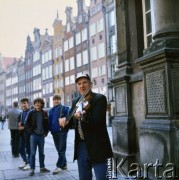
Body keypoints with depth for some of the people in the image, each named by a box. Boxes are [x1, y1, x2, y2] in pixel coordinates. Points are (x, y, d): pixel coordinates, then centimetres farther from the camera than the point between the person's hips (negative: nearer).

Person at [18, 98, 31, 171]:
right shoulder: (21, 114, 16)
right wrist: (19, 126, -1)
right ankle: (25, 162, 29)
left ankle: (29, 164, 14)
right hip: (22, 133, 8)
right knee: (21, 149, 13)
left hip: (28, 133, -7)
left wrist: (24, 127, -15)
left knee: (28, 149, 1)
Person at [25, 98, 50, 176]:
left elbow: (47, 124, 10)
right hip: (34, 135, -3)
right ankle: (32, 169, 7)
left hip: (42, 136, 3)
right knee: (33, 153, 0)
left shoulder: (44, 113, 5)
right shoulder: (31, 113, -3)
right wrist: (31, 132, -9)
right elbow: (26, 124, -3)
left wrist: (46, 132, 2)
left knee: (41, 153, 12)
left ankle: (42, 167, 22)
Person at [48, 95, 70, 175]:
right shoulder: (51, 110, 12)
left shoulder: (65, 108, -5)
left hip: (62, 131, -6)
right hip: (54, 132, 6)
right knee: (59, 149, 13)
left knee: (61, 149, -3)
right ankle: (64, 164, 25)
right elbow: (49, 120, 12)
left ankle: (59, 166, -1)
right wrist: (50, 129, 1)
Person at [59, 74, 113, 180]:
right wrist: (65, 121, -12)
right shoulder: (75, 102, 11)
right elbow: (71, 121, 11)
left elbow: (97, 121, -22)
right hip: (81, 145, 6)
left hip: (97, 146, -6)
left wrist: (83, 116, -41)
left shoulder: (100, 98, -9)